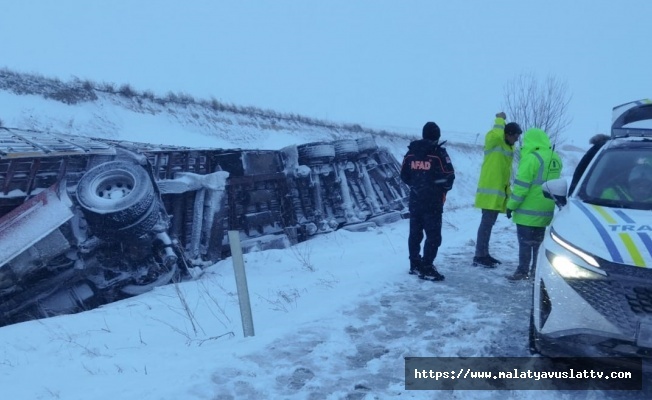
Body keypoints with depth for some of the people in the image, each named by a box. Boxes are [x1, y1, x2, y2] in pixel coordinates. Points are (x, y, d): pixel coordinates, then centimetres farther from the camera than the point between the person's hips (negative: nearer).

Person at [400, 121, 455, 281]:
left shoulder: (411, 152, 5)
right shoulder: (439, 153, -12)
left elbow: (404, 175, 8)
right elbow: (449, 177, -11)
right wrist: (444, 189, 9)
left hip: (415, 200, 6)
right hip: (433, 201, -6)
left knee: (415, 233, 15)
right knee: (433, 235, -1)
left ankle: (415, 265, 24)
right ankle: (426, 269, -3)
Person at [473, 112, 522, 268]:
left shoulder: (510, 148, 17)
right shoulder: (493, 143, -8)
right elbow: (495, 133, -34)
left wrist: (508, 191, 20)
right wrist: (500, 120, -16)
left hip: (499, 192, 9)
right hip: (490, 191, -9)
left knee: (490, 223, 13)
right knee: (486, 223, -9)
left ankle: (484, 254, 21)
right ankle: (479, 256, -5)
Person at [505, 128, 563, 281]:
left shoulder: (531, 158, -18)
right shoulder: (555, 159, 7)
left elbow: (521, 185, -18)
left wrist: (511, 205, -12)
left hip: (528, 210, -8)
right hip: (545, 211, 8)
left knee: (525, 242, -1)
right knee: (538, 241, 16)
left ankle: (522, 271, 2)